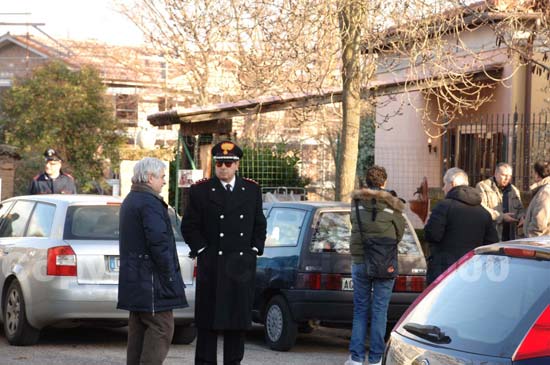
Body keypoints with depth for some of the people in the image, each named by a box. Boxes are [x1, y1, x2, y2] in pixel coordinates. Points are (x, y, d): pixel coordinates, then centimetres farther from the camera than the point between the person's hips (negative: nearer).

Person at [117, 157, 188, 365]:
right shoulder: (150, 203, -15)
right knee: (161, 328, -9)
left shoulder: (129, 201, 19)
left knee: (138, 329, 13)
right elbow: (158, 242, -21)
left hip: (133, 277, 10)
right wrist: (169, 275, -16)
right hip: (151, 280, -10)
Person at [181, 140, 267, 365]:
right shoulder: (200, 190, 1)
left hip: (242, 267, 3)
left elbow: (259, 225, 16)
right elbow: (189, 226, 2)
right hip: (211, 267, -3)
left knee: (239, 320, 6)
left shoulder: (252, 190, 10)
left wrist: (254, 250, 5)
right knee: (208, 321, -1)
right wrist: (203, 251, -6)